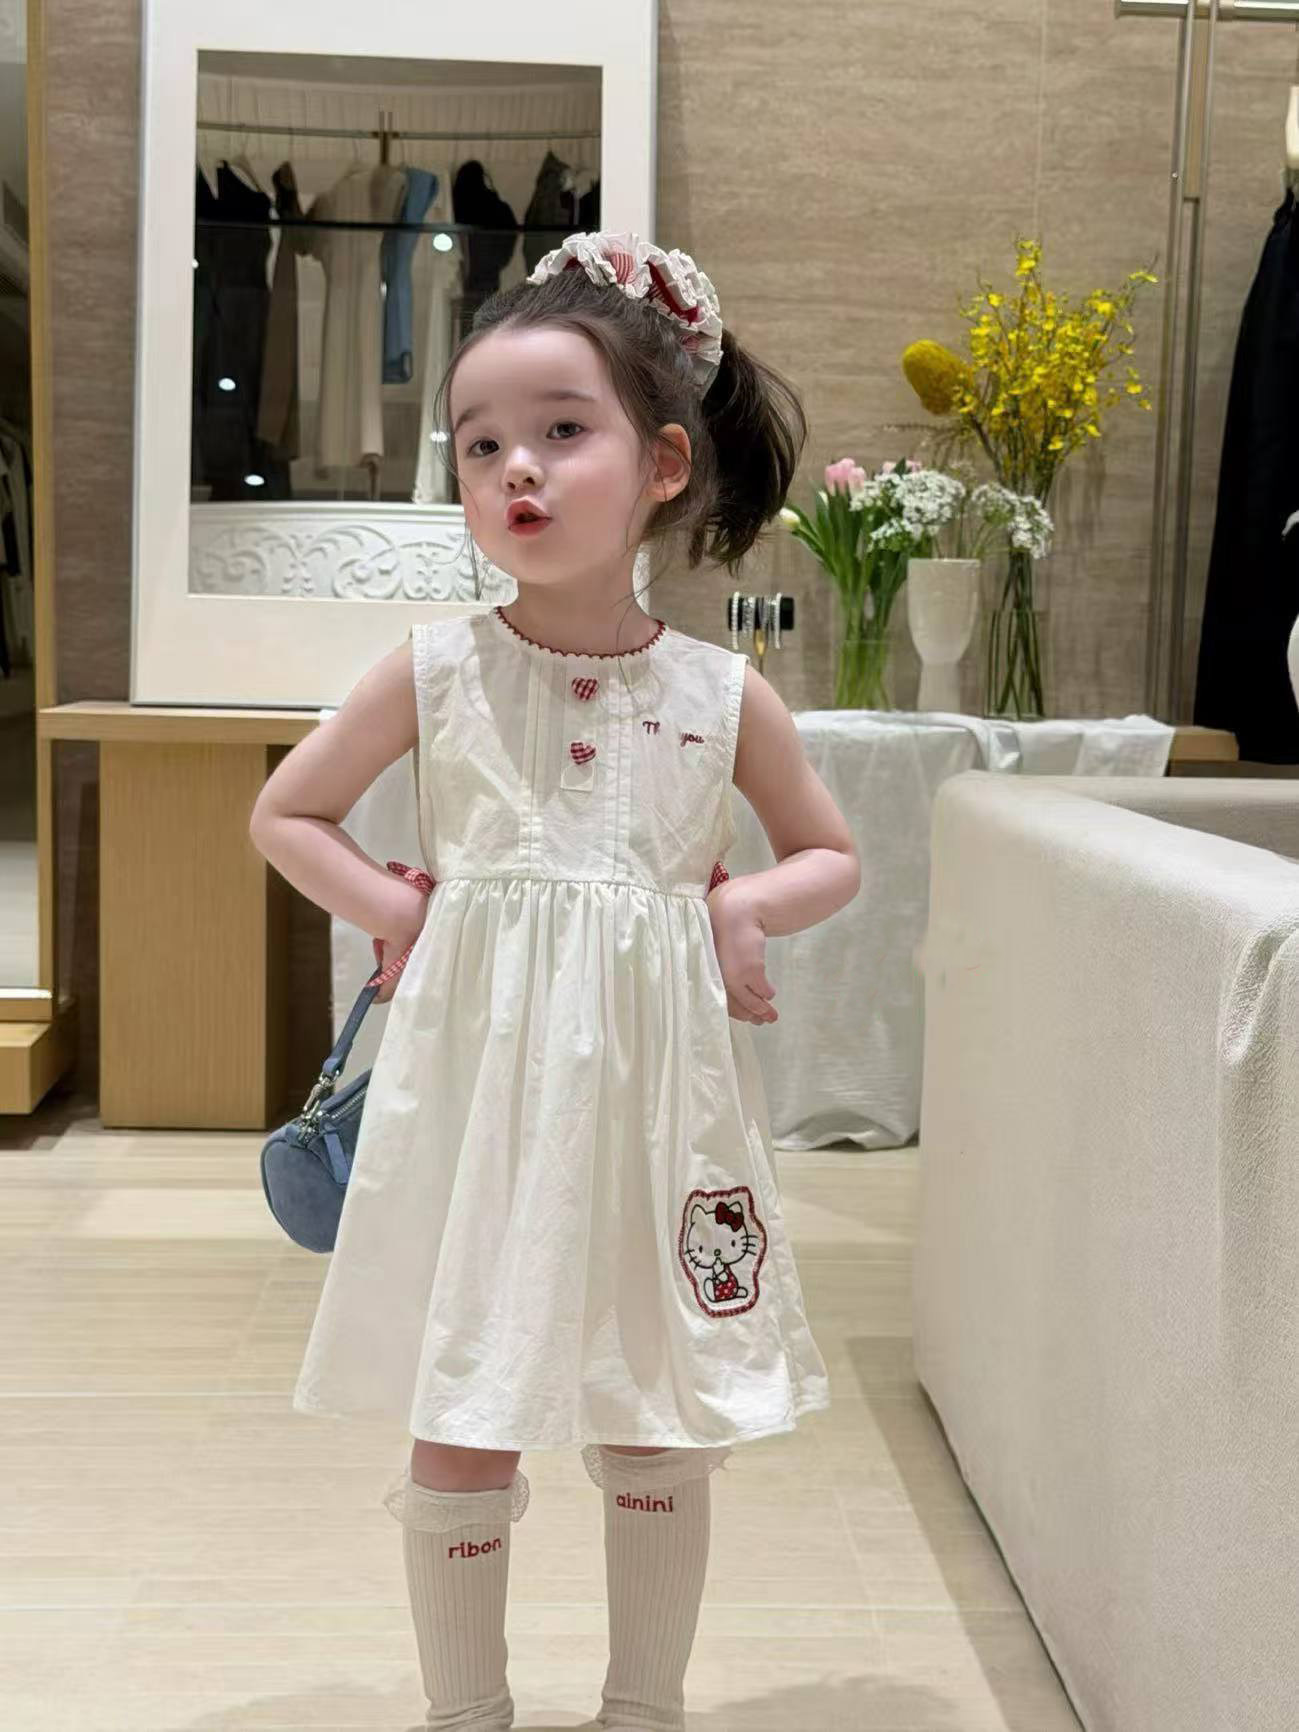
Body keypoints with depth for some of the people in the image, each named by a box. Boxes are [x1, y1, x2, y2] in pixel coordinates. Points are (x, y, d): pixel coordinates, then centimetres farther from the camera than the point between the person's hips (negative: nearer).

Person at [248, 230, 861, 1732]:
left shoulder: (723, 695, -1)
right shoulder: (435, 672, -2)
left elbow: (831, 852, 13)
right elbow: (285, 814, 9)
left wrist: (750, 906, -6)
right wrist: (391, 911, -4)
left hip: (655, 1082, 1)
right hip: (479, 1078, -1)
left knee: (660, 1422, 13)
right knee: (462, 1425, 7)